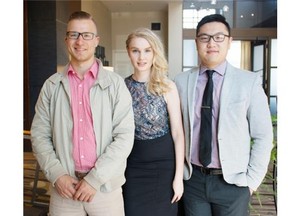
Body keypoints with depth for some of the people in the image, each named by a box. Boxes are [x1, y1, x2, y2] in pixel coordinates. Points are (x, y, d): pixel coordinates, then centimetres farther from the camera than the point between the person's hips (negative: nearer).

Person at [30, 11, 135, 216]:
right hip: (64, 187, 2)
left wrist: (95, 178, -13)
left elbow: (125, 136, -10)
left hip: (106, 186, -1)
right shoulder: (52, 85, 2)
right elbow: (40, 134, 4)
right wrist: (57, 175, -8)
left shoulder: (115, 83, -5)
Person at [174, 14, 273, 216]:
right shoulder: (181, 81, -2)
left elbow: (263, 136, -4)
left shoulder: (249, 81, -8)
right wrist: (179, 169, 3)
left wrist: (252, 180, -4)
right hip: (192, 179, 2)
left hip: (233, 181, -1)